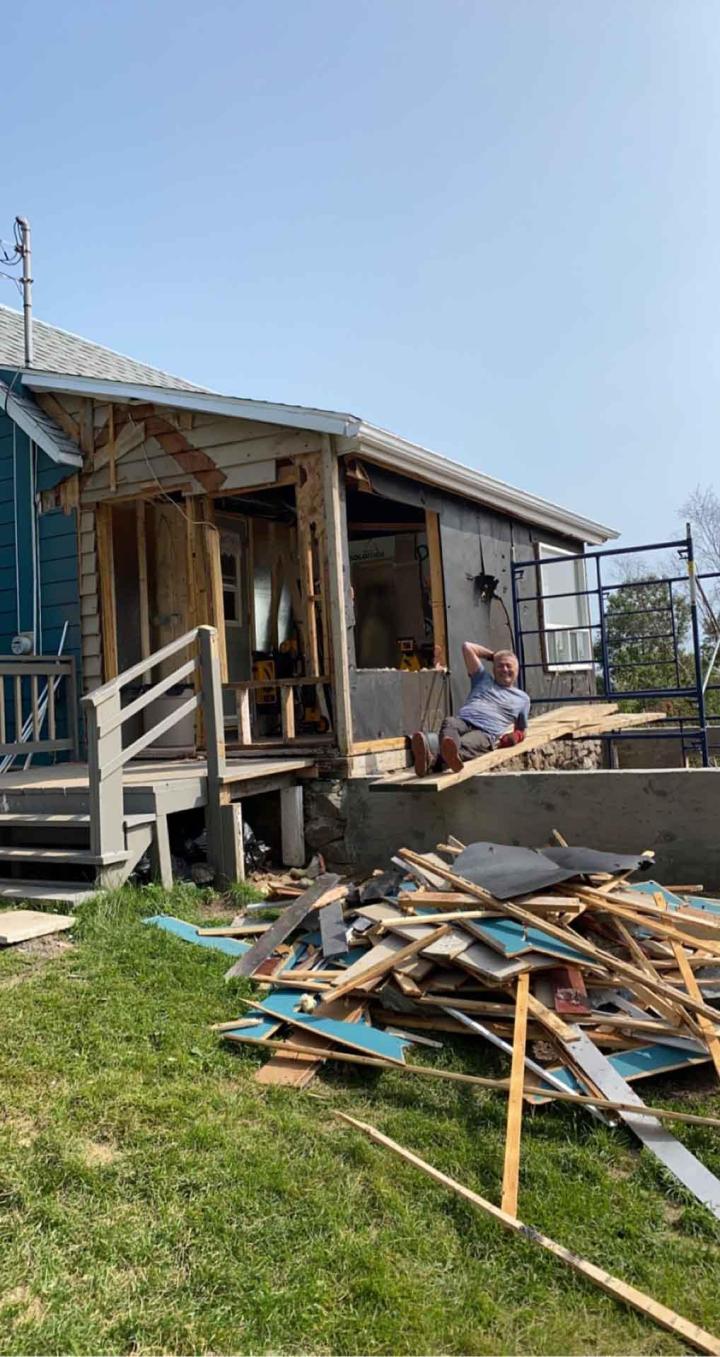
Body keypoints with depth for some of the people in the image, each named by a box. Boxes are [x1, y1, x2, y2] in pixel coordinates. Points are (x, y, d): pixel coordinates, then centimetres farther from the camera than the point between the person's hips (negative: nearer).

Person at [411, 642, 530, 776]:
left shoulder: (522, 698, 30)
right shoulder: (484, 679, 33)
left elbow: (522, 730, 33)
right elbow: (467, 646, 33)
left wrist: (515, 737, 9)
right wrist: (492, 655, 44)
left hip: (485, 732, -2)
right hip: (462, 722, 2)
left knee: (465, 745, -39)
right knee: (449, 722, -38)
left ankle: (434, 759, -75)